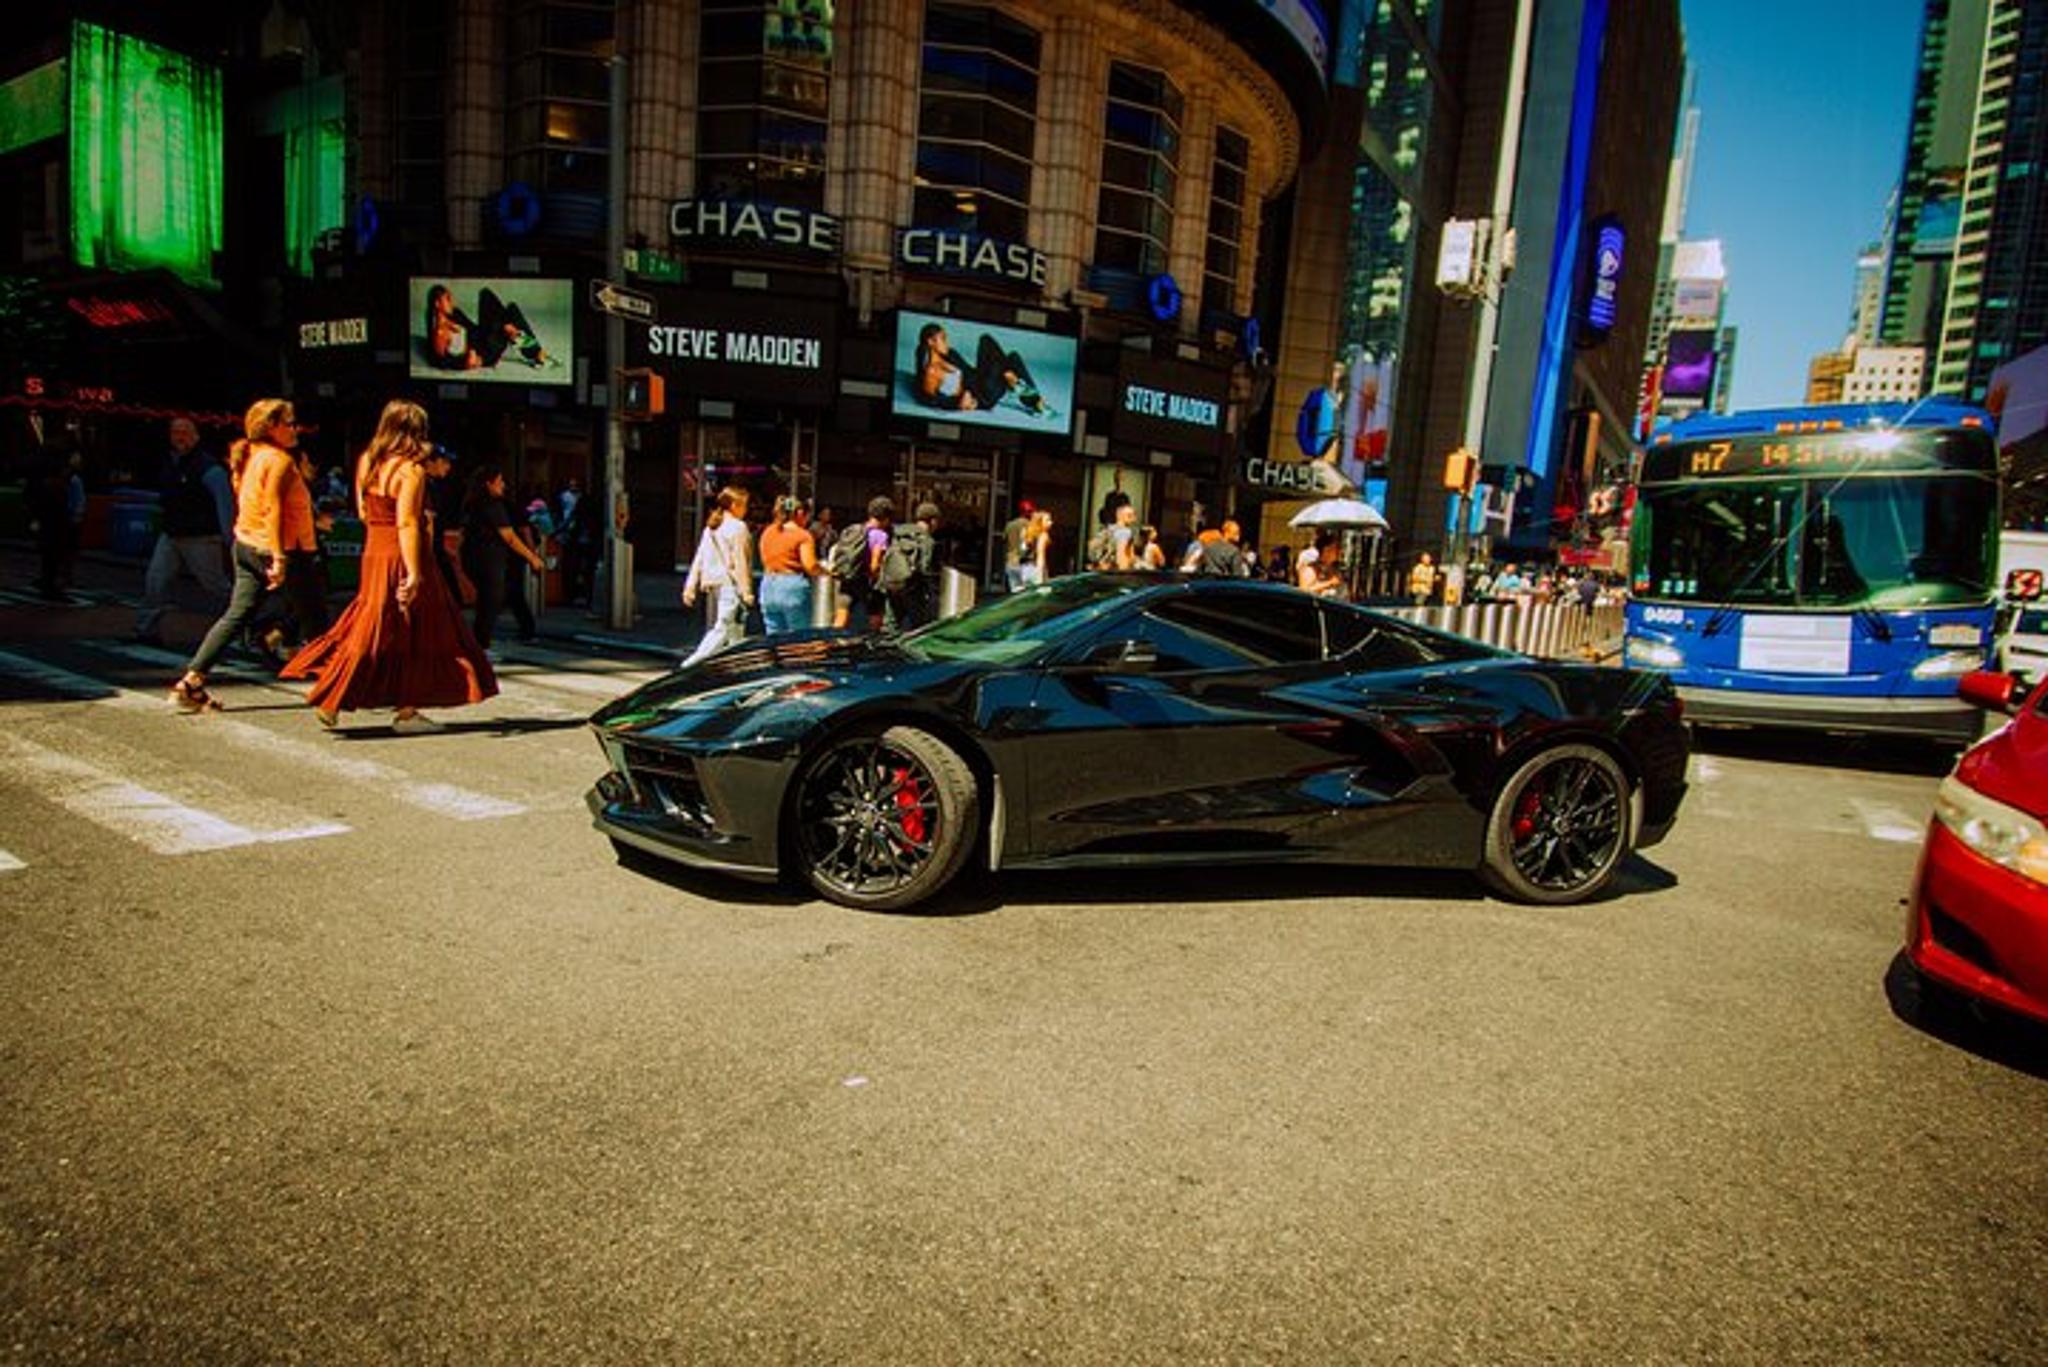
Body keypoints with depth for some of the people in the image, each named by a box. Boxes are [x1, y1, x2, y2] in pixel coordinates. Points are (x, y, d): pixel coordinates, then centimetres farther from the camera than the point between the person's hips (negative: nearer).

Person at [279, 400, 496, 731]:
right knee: (410, 635, 3)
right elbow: (406, 523, -21)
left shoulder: (366, 462, 9)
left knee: (373, 629, 17)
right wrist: (414, 573, -23)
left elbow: (363, 512, 15)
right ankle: (405, 710, 8)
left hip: (372, 552, 7)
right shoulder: (411, 469, -14)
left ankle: (330, 699, 17)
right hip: (401, 557, -7)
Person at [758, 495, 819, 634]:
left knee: (774, 637, 12)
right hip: (793, 588, -6)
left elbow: (764, 560, 14)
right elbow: (810, 566, -15)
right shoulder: (803, 535, -9)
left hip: (769, 586, 6)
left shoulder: (767, 532, 10)